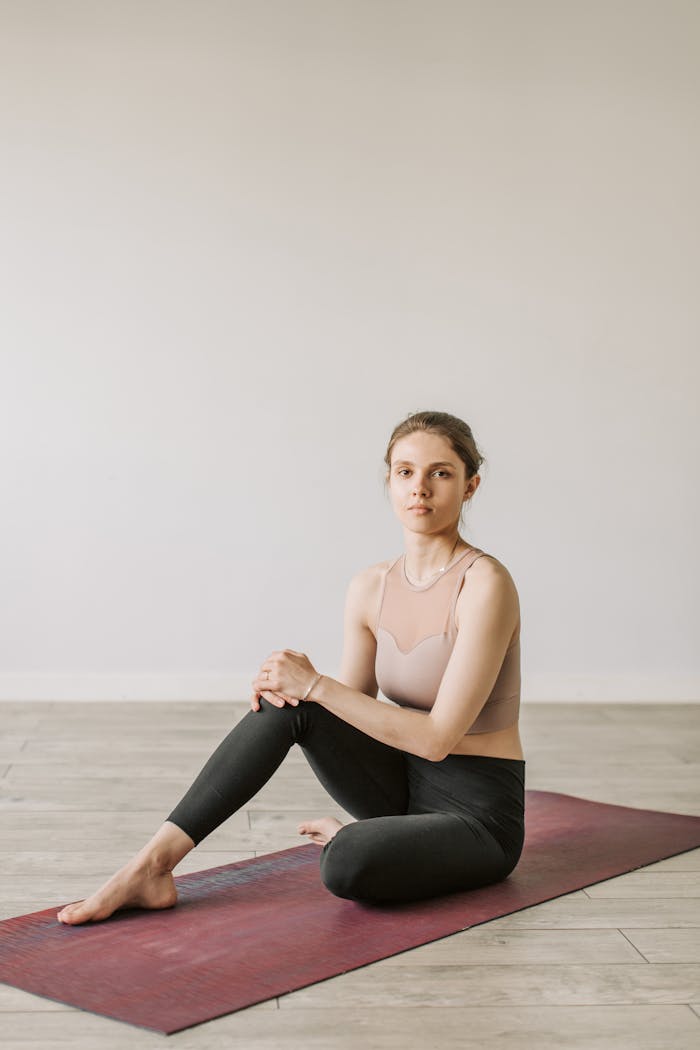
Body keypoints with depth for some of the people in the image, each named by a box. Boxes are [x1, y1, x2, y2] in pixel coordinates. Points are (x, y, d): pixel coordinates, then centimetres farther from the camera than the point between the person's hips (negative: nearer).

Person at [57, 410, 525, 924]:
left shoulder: (485, 583, -20)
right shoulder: (370, 587, 2)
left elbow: (438, 737, -23)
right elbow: (352, 715, 8)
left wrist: (316, 685, -24)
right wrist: (296, 685, -14)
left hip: (479, 812, -6)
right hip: (406, 785, 6)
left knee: (348, 866, -35)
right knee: (286, 703, -19)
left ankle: (349, 838, 2)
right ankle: (151, 866, -18)